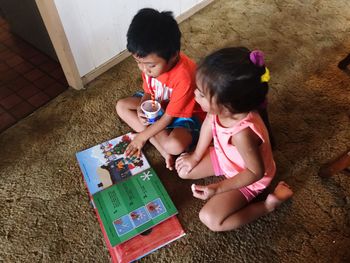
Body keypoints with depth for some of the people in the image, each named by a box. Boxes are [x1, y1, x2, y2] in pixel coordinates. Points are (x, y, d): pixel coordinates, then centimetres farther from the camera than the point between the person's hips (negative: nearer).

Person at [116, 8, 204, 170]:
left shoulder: (184, 77, -36)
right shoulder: (150, 63, -16)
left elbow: (168, 117, -25)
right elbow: (148, 91, 3)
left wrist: (141, 136, -18)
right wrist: (141, 108, -19)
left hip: (184, 114, -8)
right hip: (158, 105, 8)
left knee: (175, 146, -37)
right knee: (121, 106, -3)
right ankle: (162, 147, -12)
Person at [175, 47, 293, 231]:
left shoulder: (242, 133, -46)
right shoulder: (221, 107, -26)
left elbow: (256, 172, -30)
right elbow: (209, 123, -3)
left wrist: (218, 188, -28)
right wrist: (196, 156, 6)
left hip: (248, 177, -6)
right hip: (225, 156, 6)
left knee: (210, 219, -11)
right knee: (183, 171, 8)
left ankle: (269, 204, 1)